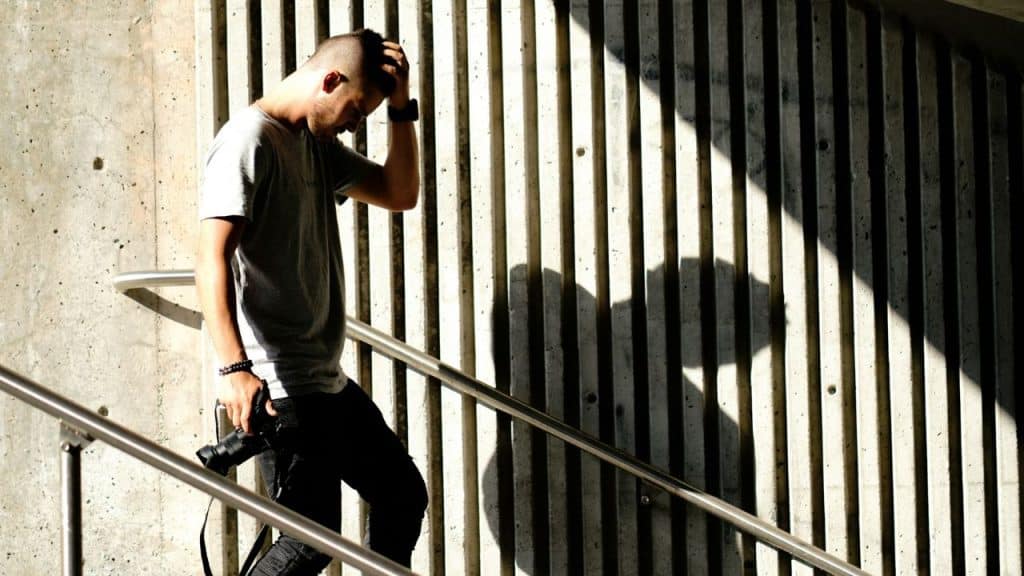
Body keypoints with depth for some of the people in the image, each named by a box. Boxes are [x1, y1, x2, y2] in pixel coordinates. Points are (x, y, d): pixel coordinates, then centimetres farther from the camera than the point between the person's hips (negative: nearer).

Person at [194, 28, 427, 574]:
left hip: (327, 381, 10)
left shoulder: (317, 145, 15)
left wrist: (401, 105, 5)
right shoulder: (249, 140, -14)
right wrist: (233, 368, -35)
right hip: (280, 386, -10)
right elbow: (212, 258, -23)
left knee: (403, 494, 19)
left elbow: (400, 194, 18)